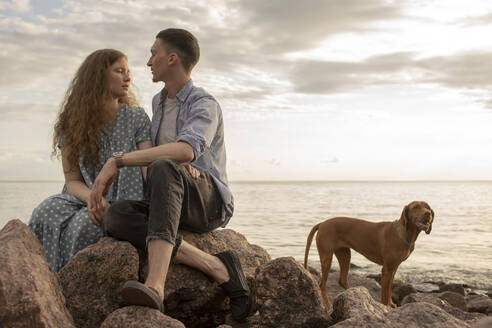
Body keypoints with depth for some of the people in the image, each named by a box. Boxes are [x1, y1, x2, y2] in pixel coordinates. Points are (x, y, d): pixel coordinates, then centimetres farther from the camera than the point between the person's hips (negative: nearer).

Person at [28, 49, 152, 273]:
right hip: (84, 199, 2)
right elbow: (72, 180, 3)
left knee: (84, 224, -33)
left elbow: (150, 168, -7)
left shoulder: (137, 118, 5)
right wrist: (91, 198, -21)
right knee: (47, 214, -30)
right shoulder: (73, 122, 8)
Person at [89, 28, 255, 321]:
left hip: (209, 201, -7)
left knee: (163, 168, -39)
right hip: (175, 206, 7)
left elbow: (186, 150, -30)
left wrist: (117, 162, -32)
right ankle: (217, 268, -30)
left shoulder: (205, 104, -9)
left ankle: (156, 284, -52)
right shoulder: (159, 102, 19)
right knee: (117, 217, -27)